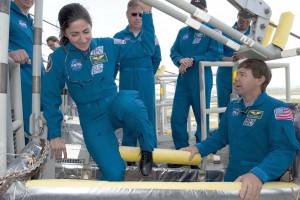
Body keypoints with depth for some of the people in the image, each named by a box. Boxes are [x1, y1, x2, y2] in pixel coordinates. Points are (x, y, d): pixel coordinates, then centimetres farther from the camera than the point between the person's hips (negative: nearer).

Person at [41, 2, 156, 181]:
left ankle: (147, 150, -14)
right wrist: (54, 135, -1)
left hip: (115, 107, 1)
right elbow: (50, 98, -1)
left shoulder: (107, 45, -3)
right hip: (93, 120, 0)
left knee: (127, 101, -38)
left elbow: (146, 48, -2)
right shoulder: (59, 57, -7)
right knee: (114, 173, -17)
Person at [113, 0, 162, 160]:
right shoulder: (119, 36, 3)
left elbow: (157, 58, 9)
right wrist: (128, 73, 5)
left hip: (146, 82, -1)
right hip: (126, 82, 1)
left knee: (148, 115, 3)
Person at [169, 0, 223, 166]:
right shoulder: (183, 31, 16)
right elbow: (174, 52, 10)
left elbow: (216, 53, -9)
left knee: (202, 117, 4)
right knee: (177, 117, 0)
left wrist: (193, 60, -16)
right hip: (183, 79, 5)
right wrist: (181, 60, -12)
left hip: (202, 79, -4)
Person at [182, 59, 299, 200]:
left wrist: (259, 175, -42)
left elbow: (284, 149, -28)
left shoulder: (276, 109, -17)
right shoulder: (233, 106, 5)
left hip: (263, 186, -6)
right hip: (232, 179, 6)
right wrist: (199, 148, 1)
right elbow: (221, 136, 15)